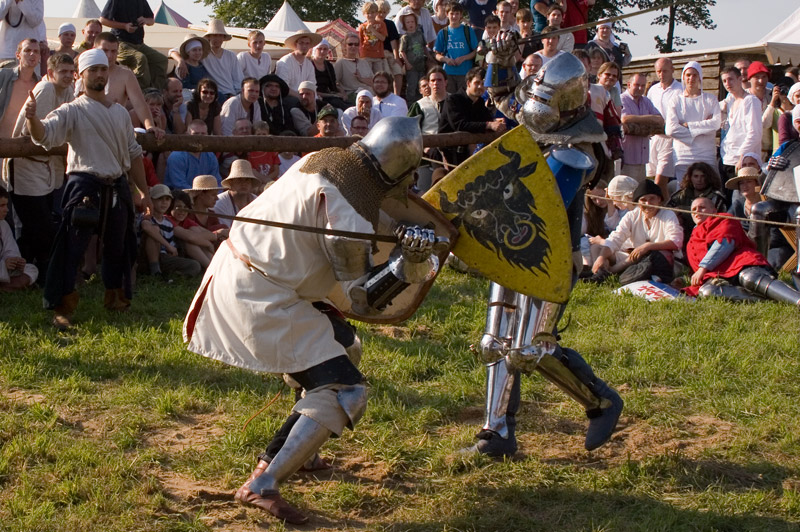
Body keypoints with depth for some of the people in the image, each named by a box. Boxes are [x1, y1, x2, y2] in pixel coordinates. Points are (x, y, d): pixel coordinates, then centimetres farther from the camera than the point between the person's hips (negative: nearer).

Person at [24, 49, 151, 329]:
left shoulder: (120, 112, 15)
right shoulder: (73, 111, -3)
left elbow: (133, 153, 21)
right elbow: (45, 134, -20)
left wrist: (144, 191, 19)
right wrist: (32, 118, -42)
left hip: (117, 187, 6)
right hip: (85, 186, -6)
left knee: (118, 246, 15)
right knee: (71, 246, -10)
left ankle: (116, 297, 32)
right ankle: (62, 307, -3)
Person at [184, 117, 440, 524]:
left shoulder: (326, 159, 2)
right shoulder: (352, 214, -24)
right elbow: (363, 298, -14)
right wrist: (408, 260, -19)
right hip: (261, 300, -10)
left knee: (344, 346, 24)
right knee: (346, 394, -10)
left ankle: (284, 453, 33)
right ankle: (262, 487, -10)